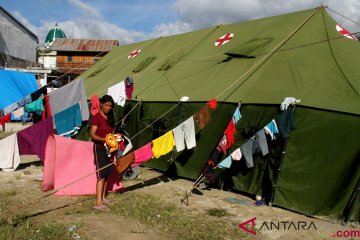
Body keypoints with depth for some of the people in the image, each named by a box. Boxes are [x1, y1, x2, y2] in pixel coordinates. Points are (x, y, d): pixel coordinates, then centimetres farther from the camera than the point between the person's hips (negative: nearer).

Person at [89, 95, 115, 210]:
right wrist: (104, 139, -28)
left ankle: (103, 197, 24)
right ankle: (98, 203, -14)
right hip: (99, 148, -7)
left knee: (107, 173, 11)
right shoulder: (97, 117, -11)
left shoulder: (110, 117, 11)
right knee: (101, 175, -13)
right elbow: (92, 135, -16)